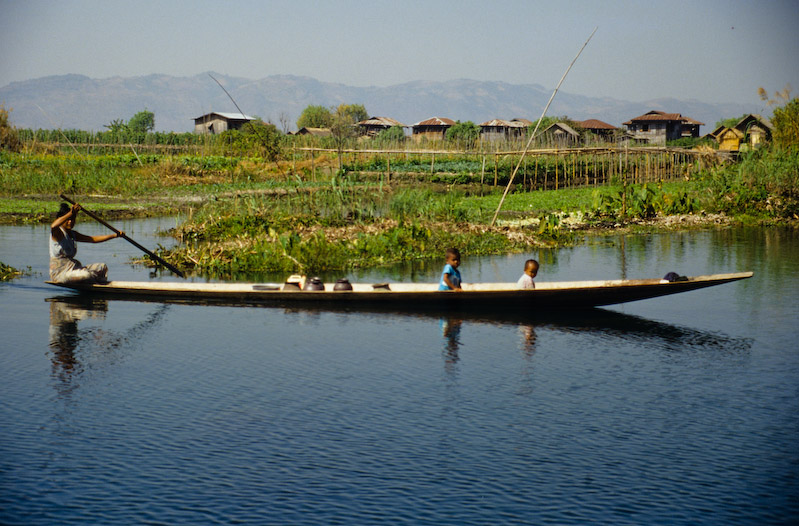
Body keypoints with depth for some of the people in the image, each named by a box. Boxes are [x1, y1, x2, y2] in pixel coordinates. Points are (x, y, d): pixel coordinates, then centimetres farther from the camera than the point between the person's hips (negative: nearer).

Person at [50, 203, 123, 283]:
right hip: (59, 273, -9)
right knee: (87, 275, -32)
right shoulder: (57, 232, -8)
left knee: (103, 267, -1)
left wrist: (115, 235, 12)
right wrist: (71, 213, -38)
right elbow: (53, 226, -34)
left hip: (72, 268, 9)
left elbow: (93, 239, 17)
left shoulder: (72, 234, 16)